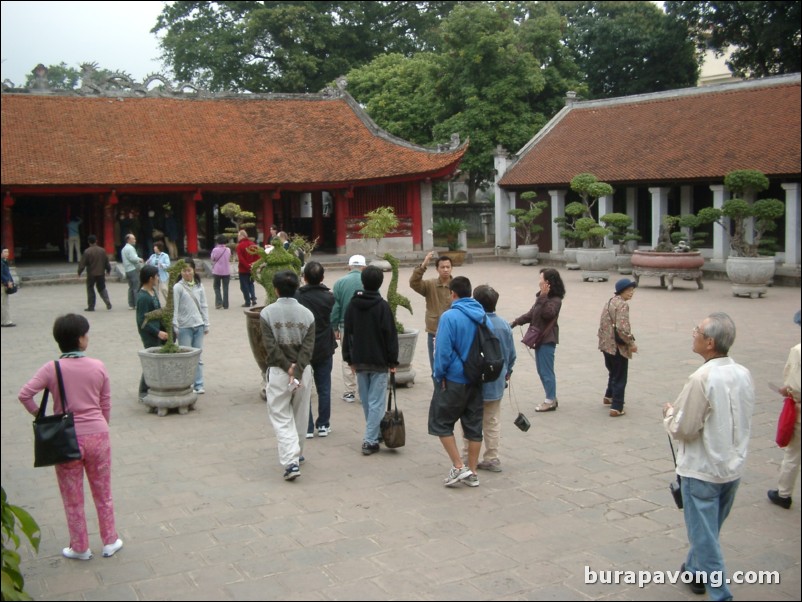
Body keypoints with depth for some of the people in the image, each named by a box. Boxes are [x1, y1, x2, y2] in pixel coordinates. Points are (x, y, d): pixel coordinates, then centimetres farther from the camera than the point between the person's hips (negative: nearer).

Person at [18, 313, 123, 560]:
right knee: (103, 494, 17)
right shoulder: (98, 366, -6)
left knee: (73, 498, 14)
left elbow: (24, 394, -18)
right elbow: (106, 405, 2)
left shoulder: (51, 369, -10)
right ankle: (110, 542, 28)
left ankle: (80, 548, 26)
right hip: (97, 436, 1)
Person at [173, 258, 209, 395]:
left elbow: (204, 306, 10)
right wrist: (175, 326, -11)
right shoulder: (178, 287, -6)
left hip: (198, 326, 4)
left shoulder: (199, 286, 6)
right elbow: (174, 308, -7)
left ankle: (199, 384, 13)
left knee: (198, 356, 7)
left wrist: (206, 324, 8)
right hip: (184, 327, -3)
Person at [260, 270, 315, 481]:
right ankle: (297, 454, 34)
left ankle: (291, 461, -11)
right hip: (304, 371, 3)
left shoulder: (267, 313, -6)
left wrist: (288, 367, -11)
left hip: (278, 372, -3)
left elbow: (270, 345, -13)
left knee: (282, 418, 2)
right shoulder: (307, 314, 0)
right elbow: (308, 346, -9)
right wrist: (297, 370, -14)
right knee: (300, 415, 18)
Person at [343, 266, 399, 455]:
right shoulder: (382, 306, -12)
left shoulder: (352, 305, 2)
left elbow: (347, 333, 7)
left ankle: (374, 433, 28)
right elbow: (390, 335, -11)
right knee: (376, 402, -2)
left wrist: (350, 359, 14)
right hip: (379, 361, -5)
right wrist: (393, 361, -3)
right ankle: (370, 440, -6)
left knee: (366, 401, 17)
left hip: (359, 361, 5)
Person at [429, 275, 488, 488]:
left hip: (454, 380, -6)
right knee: (474, 426, 12)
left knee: (440, 422, 8)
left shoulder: (450, 316, -15)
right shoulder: (483, 317, 5)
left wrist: (439, 375, -4)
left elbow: (443, 351, -17)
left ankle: (459, 467, 3)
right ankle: (472, 473, 18)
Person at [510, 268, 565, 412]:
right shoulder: (542, 296, 13)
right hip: (539, 338, 9)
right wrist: (516, 322, 11)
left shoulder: (555, 300, -13)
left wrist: (543, 297, -29)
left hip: (547, 339, -9)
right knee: (542, 371, 14)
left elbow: (547, 313, -29)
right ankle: (551, 399, 24)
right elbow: (532, 314, 18)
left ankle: (551, 401, 8)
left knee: (546, 371, -2)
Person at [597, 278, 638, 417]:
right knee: (620, 377, 1)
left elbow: (603, 324, 16)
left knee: (613, 372, 27)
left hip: (606, 345, 9)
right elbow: (622, 328, -26)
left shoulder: (610, 302, 12)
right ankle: (616, 408, 3)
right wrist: (631, 343, -16)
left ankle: (609, 397, 42)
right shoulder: (622, 305, -17)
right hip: (618, 347, -9)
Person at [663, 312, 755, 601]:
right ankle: (696, 571, 42)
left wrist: (669, 413, 0)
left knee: (704, 535, 5)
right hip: (734, 467, 8)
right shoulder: (743, 374, -3)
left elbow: (683, 429, -21)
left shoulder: (702, 379, -26)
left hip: (702, 471, -7)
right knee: (709, 529, 24)